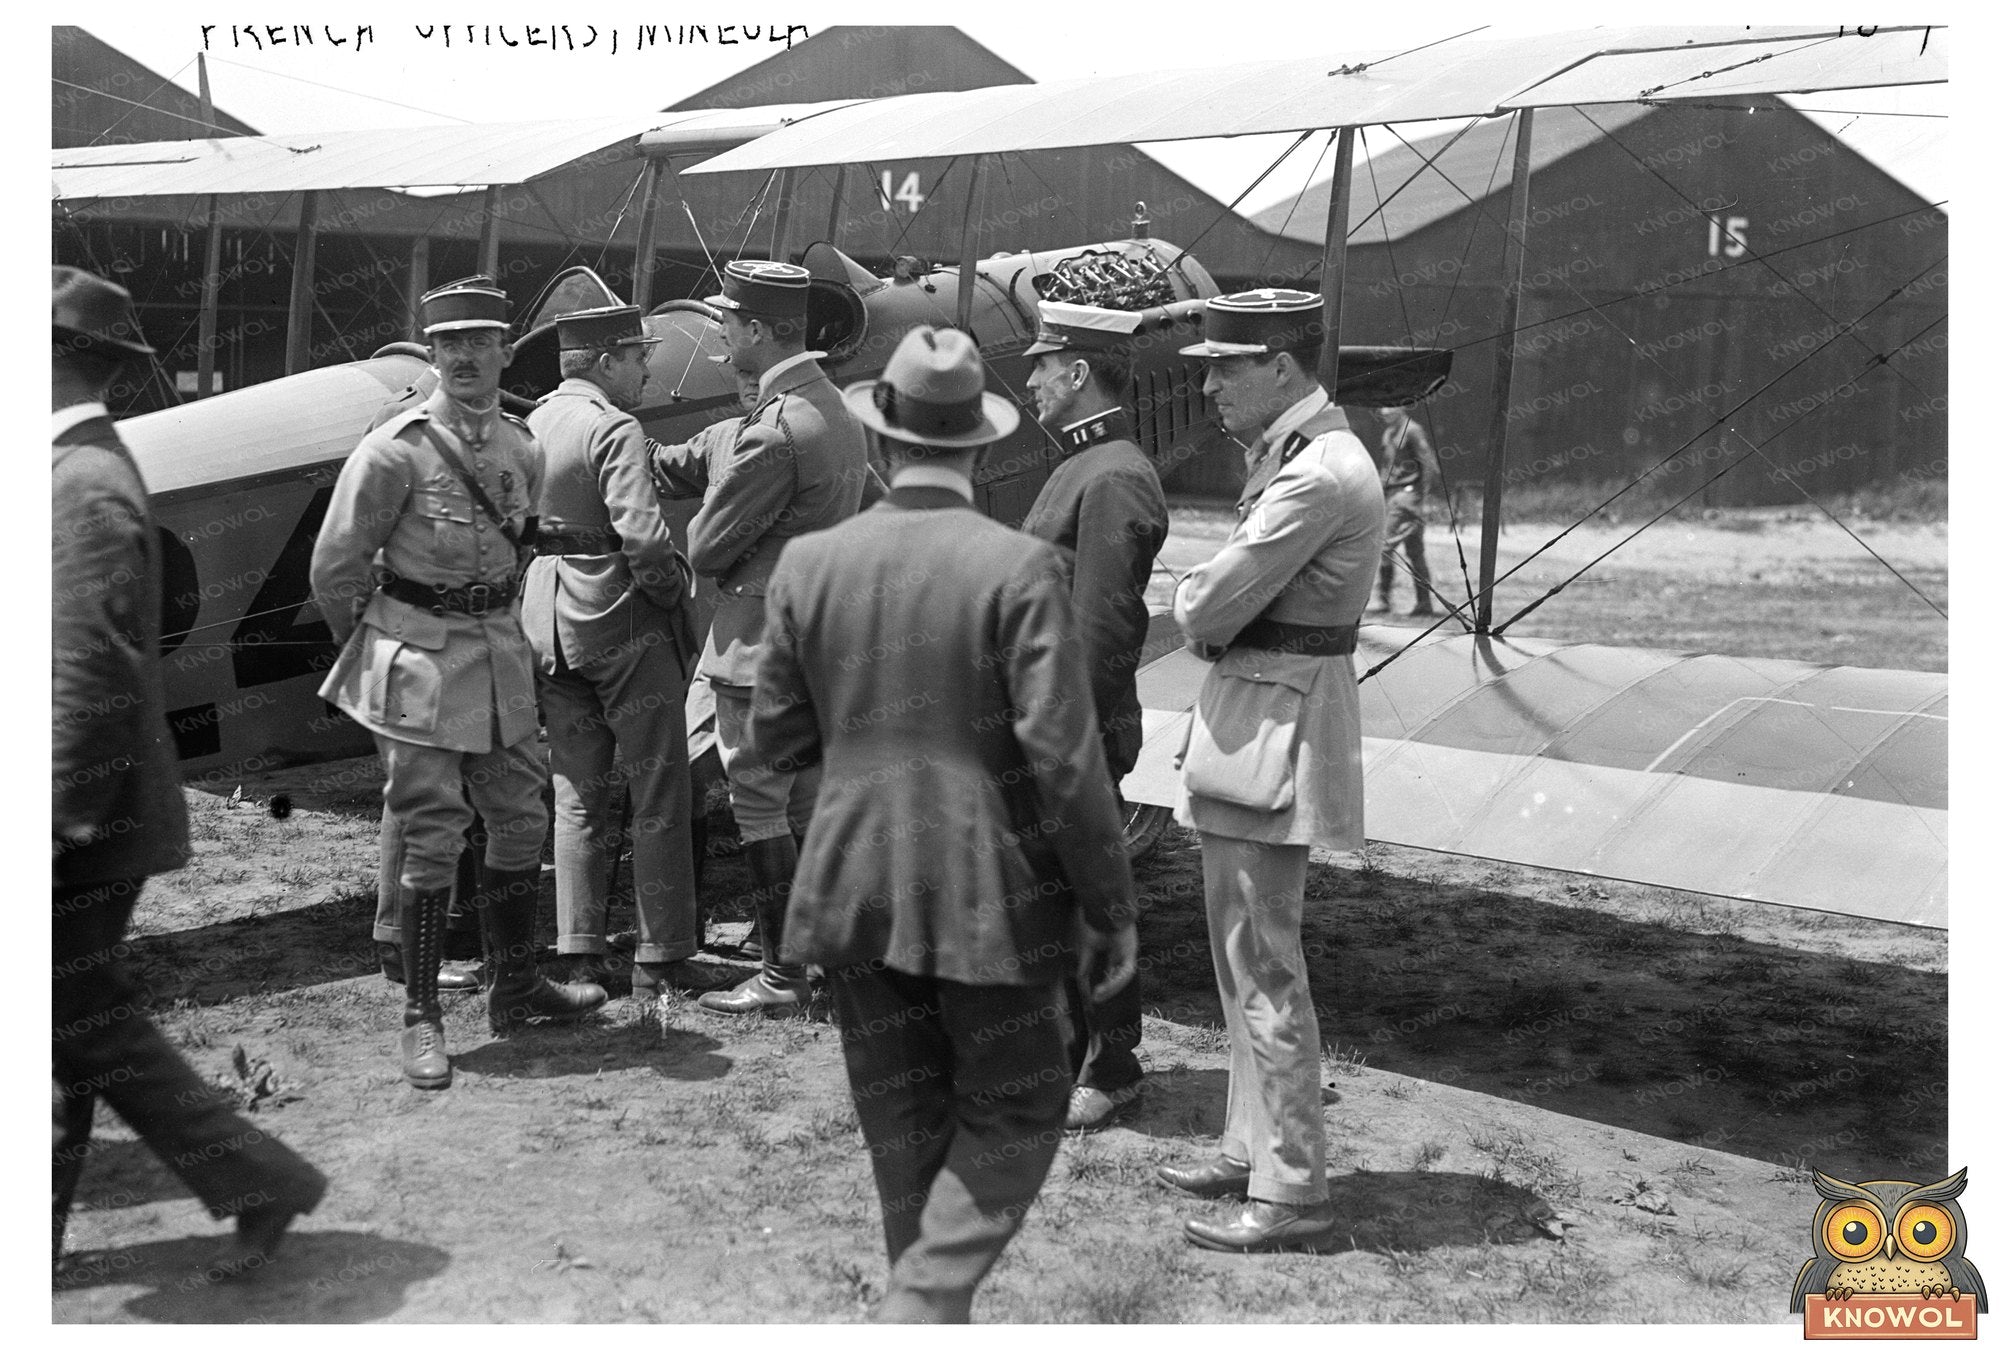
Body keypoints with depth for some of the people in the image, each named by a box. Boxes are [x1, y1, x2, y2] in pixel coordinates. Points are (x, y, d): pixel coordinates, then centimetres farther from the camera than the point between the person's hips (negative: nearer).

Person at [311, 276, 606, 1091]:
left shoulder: (523, 448, 4)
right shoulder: (395, 450, -13)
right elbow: (334, 568, -7)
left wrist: (494, 620, 16)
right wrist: (367, 649, 3)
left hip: (500, 648, 6)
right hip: (420, 657, -6)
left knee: (520, 819, 13)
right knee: (431, 835, -3)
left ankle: (515, 986, 29)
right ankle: (420, 1017, 8)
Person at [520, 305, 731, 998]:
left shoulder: (532, 424, 10)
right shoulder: (614, 429, -14)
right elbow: (642, 533, -24)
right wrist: (675, 588, -10)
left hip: (546, 618, 8)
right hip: (622, 617, -8)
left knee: (576, 794, 14)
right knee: (659, 794, 2)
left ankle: (578, 949, 16)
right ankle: (662, 957, 6)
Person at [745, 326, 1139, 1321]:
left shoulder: (809, 564, -3)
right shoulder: (1021, 567, -14)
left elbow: (771, 740, 4)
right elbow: (1064, 758, -15)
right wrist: (1109, 905, -5)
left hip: (853, 889, 4)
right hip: (987, 891, -4)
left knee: (903, 1128, 17)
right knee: (1014, 1109, 13)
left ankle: (928, 1312, 29)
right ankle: (922, 1304, 0)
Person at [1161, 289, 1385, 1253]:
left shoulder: (1320, 474, -19)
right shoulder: (1289, 456, 14)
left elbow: (1211, 606, -18)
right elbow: (1213, 603, 16)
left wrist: (1196, 607, 1)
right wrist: (1210, 606, -3)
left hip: (1278, 726, -10)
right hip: (1250, 714, 10)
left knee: (1264, 968, -3)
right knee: (1242, 956, 17)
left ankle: (1292, 1192, 6)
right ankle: (1251, 1151, 29)